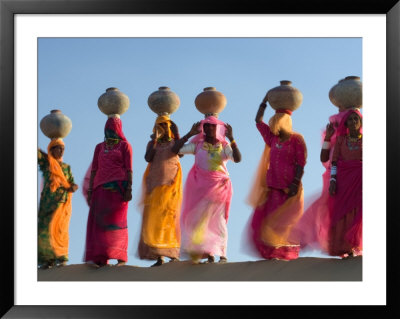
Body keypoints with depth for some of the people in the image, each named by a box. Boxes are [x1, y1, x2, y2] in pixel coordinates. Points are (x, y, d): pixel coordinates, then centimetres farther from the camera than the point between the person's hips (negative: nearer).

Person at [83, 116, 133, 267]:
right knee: (98, 221, -7)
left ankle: (121, 257, -5)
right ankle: (99, 258, -12)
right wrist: (90, 190, 8)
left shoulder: (125, 146, 8)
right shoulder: (99, 147, 19)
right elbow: (94, 169, 16)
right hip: (101, 188, 4)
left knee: (117, 220, -7)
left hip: (118, 187, -4)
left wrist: (129, 189, -10)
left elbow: (129, 169, 0)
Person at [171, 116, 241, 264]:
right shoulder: (198, 145, 7)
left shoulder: (224, 146, 2)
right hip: (200, 187, 2)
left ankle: (222, 254, 1)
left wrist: (231, 139, -21)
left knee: (218, 220, -2)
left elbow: (237, 158, -16)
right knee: (200, 219, 1)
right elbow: (175, 149, -1)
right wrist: (189, 134, -6)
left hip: (218, 187, -2)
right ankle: (209, 254, 8)